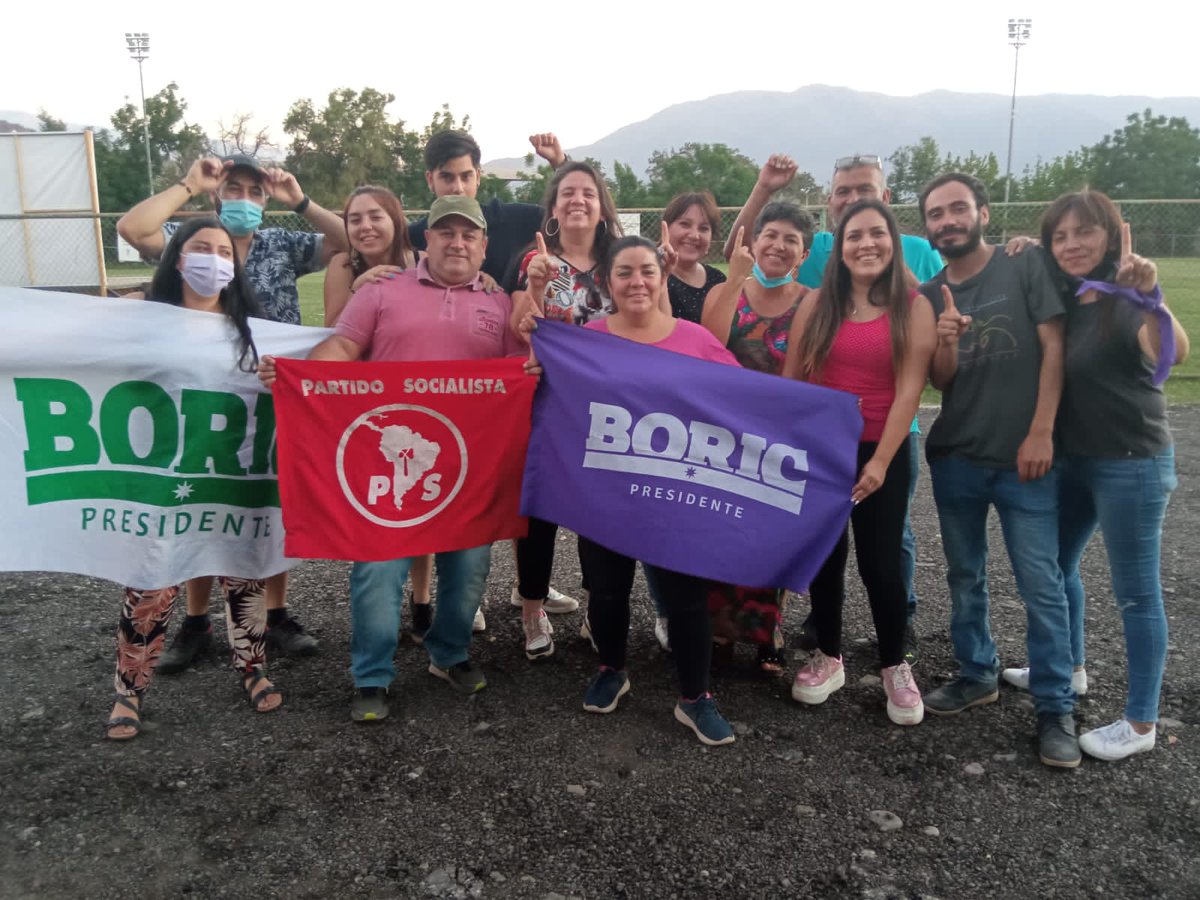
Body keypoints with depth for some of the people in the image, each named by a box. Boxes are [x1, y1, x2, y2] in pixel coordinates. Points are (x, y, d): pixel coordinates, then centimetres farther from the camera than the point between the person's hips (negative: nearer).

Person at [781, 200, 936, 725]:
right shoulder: (817, 304, 2)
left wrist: (881, 460, -14)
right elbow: (790, 380, 4)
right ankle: (828, 657, 29)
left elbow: (909, 388, -8)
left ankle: (895, 666, 23)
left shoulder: (913, 307, -3)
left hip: (882, 452, -2)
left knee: (881, 562, 1)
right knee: (825, 555, 11)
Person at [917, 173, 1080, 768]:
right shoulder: (928, 295, 6)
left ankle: (1055, 707, 9)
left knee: (1041, 584, -2)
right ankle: (977, 674, 30)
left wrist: (1041, 433, -13)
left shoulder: (1027, 268, -2)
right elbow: (940, 383, 4)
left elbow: (1053, 348, -6)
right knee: (964, 576, 13)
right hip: (954, 458, 4)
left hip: (1023, 456, -4)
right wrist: (946, 343, -18)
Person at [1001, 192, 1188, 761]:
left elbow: (1174, 353, -34)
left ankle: (1141, 724, 13)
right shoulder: (1064, 298, 5)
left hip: (1132, 464, -8)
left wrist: (1150, 297, -54)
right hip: (1075, 458, 8)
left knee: (1136, 592, 1)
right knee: (1055, 565, 20)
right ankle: (1069, 668, 41)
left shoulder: (1125, 301, -18)